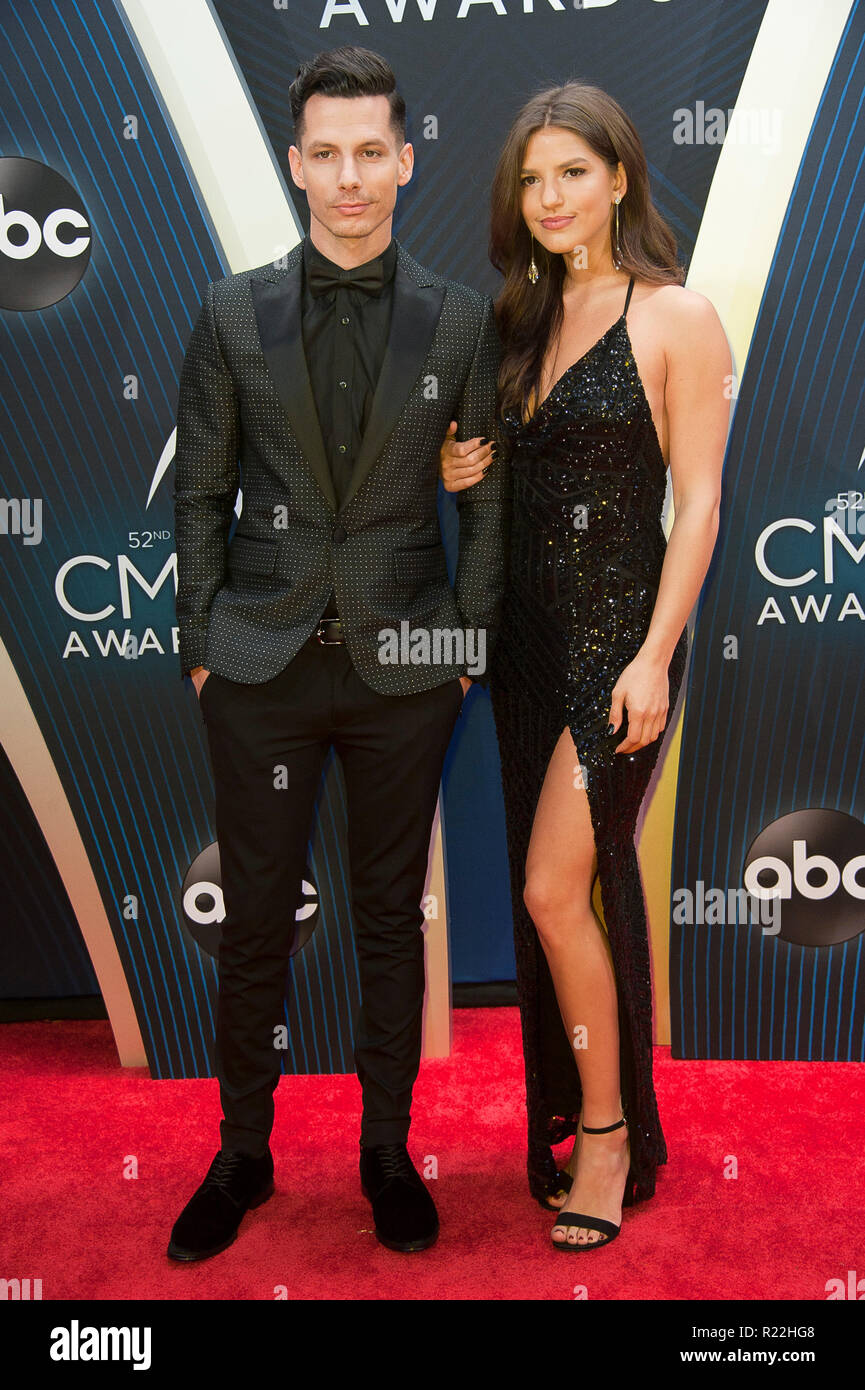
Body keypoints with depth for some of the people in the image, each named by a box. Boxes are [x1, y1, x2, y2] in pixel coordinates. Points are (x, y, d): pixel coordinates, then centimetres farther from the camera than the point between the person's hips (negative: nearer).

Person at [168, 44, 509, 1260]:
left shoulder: (461, 319, 3)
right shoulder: (233, 313, 3)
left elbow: (487, 495, 6)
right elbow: (201, 490, 5)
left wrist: (470, 643, 1)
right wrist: (201, 643, 1)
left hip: (404, 665, 0)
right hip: (263, 662, 0)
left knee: (392, 915, 11)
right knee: (254, 919, 8)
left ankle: (388, 1148, 30)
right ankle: (242, 1152, 28)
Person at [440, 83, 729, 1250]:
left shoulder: (678, 316, -5)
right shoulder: (524, 317, 13)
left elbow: (698, 503, -10)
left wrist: (654, 658, -16)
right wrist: (458, 474, -3)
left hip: (621, 629, -6)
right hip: (528, 629, 6)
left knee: (556, 889, -9)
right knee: (568, 885, 13)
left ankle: (611, 1130, 13)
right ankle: (564, 1113, 29)